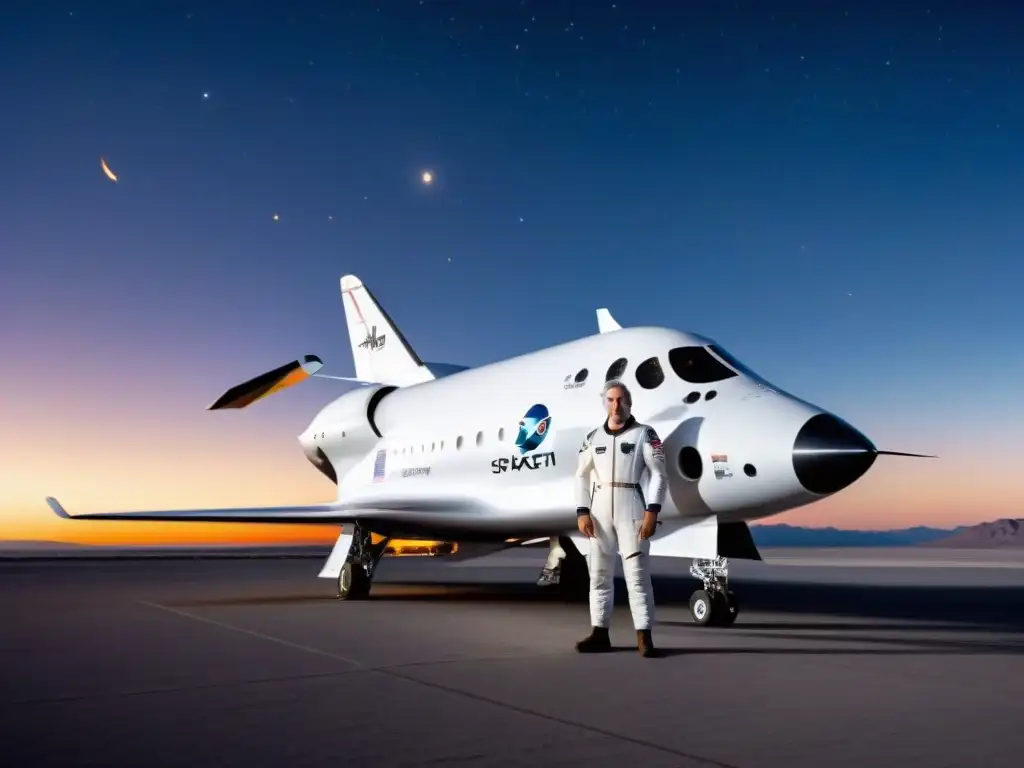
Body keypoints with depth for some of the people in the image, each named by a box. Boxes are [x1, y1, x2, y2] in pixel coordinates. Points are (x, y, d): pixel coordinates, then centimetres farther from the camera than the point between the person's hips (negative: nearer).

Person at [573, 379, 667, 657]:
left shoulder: (644, 434, 0)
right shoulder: (593, 438, 11)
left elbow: (658, 474, -4)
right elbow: (582, 476, 11)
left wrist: (651, 512, -14)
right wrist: (582, 512, 0)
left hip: (631, 507, -4)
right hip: (600, 508, 4)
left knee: (637, 572, -5)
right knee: (599, 572, 7)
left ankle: (644, 637, -3)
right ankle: (600, 634, 14)